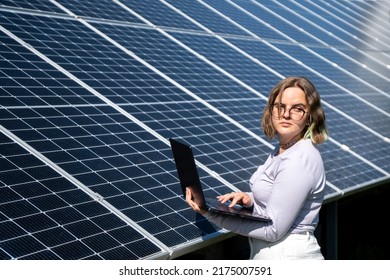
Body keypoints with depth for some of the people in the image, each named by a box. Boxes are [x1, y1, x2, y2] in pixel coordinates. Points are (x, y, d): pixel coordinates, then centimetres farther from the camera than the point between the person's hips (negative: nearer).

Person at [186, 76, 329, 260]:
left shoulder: (299, 162, -19)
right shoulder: (282, 152, 9)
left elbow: (273, 230, -20)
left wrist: (211, 214, -20)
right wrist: (249, 200, -2)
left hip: (286, 258, -9)